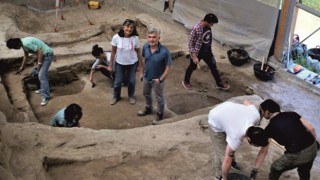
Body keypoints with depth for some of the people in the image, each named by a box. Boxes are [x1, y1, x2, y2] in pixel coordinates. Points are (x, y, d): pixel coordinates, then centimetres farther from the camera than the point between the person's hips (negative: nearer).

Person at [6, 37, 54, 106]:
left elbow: (40, 52, -25)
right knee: (43, 73, 23)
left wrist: (39, 64, -16)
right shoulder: (23, 43, 5)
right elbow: (26, 55, 22)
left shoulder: (27, 43, -27)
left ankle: (45, 96, -8)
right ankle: (43, 89, 41)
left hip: (47, 55, -10)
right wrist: (22, 66, 32)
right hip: (43, 54, 10)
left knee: (42, 76, -13)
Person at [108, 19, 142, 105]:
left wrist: (139, 65, 2)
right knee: (118, 81, 14)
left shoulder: (135, 38, -19)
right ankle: (116, 96, 41)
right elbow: (113, 52, -8)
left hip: (132, 63, 0)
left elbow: (138, 52, -5)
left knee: (131, 81, 17)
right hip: (120, 63, 0)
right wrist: (111, 65, -1)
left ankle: (131, 96, 44)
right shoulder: (116, 37, -20)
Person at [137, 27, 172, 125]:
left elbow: (168, 67, -20)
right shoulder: (145, 47, -16)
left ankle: (160, 114, 43)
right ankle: (149, 109, 55)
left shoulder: (164, 51, -31)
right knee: (146, 94, 28)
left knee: (159, 98, 18)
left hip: (157, 79, -5)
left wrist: (160, 79, -18)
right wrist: (143, 73, 10)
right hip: (146, 77, 5)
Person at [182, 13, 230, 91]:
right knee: (192, 67, 16)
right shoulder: (196, 29, -30)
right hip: (197, 52, -6)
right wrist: (194, 56, -24)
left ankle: (219, 84, 28)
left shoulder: (208, 27, -7)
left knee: (214, 67, 13)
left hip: (207, 51, 6)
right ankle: (186, 81, 41)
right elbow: (190, 43, -24)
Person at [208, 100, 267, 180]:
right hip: (215, 122, -6)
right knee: (222, 153, -4)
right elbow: (227, 160, -27)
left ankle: (232, 161, 49)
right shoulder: (236, 137, -39)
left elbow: (246, 101, -6)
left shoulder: (256, 116, -27)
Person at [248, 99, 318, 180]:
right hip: (312, 149, 6)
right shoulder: (292, 114, 8)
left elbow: (263, 151, 4)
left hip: (297, 155, -6)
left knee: (275, 169, 21)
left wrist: (255, 169, 13)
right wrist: (315, 142, 20)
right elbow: (311, 128, 3)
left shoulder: (270, 128, -1)